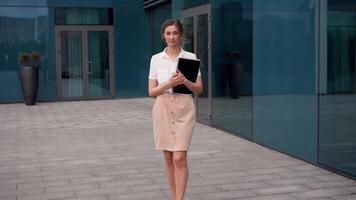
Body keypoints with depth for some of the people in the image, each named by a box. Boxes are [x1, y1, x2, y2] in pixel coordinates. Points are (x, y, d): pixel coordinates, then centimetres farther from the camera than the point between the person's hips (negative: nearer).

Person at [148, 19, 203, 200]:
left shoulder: (190, 57, 1)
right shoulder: (156, 59, 4)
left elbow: (199, 89, 2)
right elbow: (152, 92, 1)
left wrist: (185, 81, -18)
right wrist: (169, 84, -17)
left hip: (184, 108, -2)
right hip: (162, 108, 2)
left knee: (179, 158, -10)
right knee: (168, 158, 8)